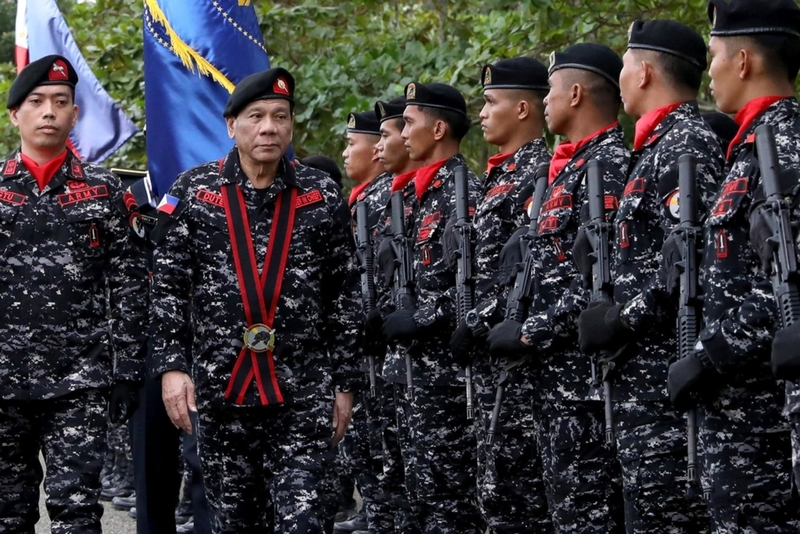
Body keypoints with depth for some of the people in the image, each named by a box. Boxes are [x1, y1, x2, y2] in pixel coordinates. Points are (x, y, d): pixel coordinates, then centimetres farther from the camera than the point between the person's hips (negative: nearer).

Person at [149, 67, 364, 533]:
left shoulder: (323, 198, 3)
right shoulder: (193, 193, 3)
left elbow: (345, 298, 5)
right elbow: (168, 289, 3)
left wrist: (345, 383, 3)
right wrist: (171, 365, -6)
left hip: (304, 395, -1)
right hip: (220, 391, 1)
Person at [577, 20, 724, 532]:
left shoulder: (686, 144, -13)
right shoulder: (661, 144, 19)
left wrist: (623, 319, -17)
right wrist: (622, 316, 15)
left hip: (666, 379, -10)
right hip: (645, 376, 10)